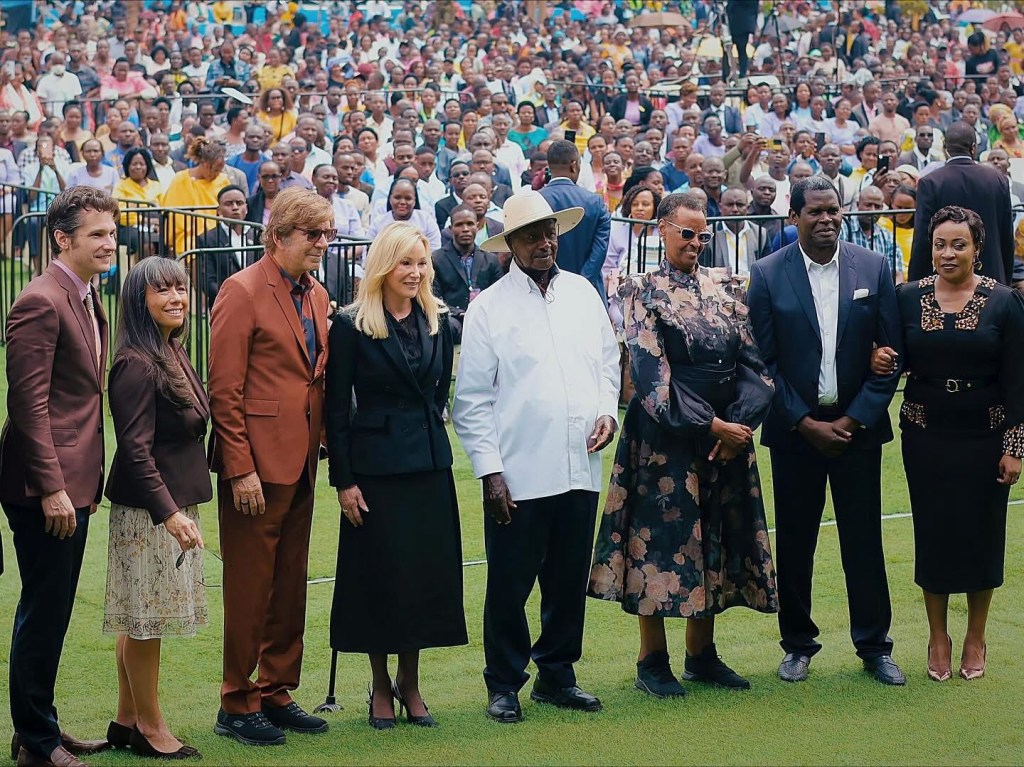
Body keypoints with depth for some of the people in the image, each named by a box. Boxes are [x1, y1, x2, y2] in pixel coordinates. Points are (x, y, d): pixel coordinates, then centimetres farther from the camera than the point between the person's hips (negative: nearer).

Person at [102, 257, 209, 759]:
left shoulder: (174, 354, 11)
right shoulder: (137, 364, -17)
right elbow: (135, 448, -21)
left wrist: (179, 508, 16)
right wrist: (169, 513, -25)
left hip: (173, 504, 9)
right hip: (148, 509, -9)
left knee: (140, 619, 14)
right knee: (145, 618, 0)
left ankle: (126, 721, 21)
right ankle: (148, 727, 9)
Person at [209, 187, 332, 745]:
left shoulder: (316, 297, 13)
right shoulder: (242, 292, -11)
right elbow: (224, 390, -14)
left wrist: (321, 449, 8)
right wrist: (240, 469, -18)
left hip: (300, 466, 8)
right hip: (257, 464, -7)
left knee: (290, 588, 13)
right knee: (249, 590, 0)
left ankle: (275, 694, 23)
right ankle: (236, 706, 9)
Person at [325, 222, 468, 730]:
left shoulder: (438, 322, 6)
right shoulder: (352, 327, -7)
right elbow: (337, 407, -6)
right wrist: (343, 480, -9)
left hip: (429, 463, 4)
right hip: (376, 465, -4)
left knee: (427, 572, 6)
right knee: (380, 573, 2)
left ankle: (410, 682, 20)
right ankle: (381, 686, 16)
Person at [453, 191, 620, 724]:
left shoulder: (582, 293, 11)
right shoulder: (489, 308, -2)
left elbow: (608, 360, 20)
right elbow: (472, 399, -3)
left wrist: (608, 410, 1)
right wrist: (489, 470, -9)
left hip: (580, 468, 4)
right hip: (518, 474, -4)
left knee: (569, 580, 11)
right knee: (509, 585, 1)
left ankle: (556, 676, 24)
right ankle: (504, 686, 13)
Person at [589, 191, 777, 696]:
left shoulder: (724, 286, 9)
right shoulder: (644, 292, -4)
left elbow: (751, 362, 4)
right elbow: (652, 374, -13)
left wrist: (740, 424, -11)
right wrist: (711, 426, -17)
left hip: (728, 434, 5)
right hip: (666, 437, -5)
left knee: (714, 541, 9)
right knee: (662, 537, -1)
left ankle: (701, 654, 19)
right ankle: (652, 662, 7)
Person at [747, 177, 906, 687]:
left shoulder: (874, 269, 1)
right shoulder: (767, 275, -3)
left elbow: (890, 354, 1)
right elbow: (764, 360, -3)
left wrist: (853, 420, -7)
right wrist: (806, 423, -9)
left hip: (857, 426, 1)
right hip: (795, 429, -1)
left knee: (864, 539, 4)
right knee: (794, 542, 6)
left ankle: (874, 645, 14)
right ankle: (798, 643, 18)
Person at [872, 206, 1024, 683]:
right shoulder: (909, 298, 0)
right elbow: (899, 359, 7)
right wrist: (882, 362, -17)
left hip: (984, 437, -1)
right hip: (925, 434, 1)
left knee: (982, 533, 6)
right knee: (932, 532, 7)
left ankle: (975, 639, 21)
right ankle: (938, 638, 20)